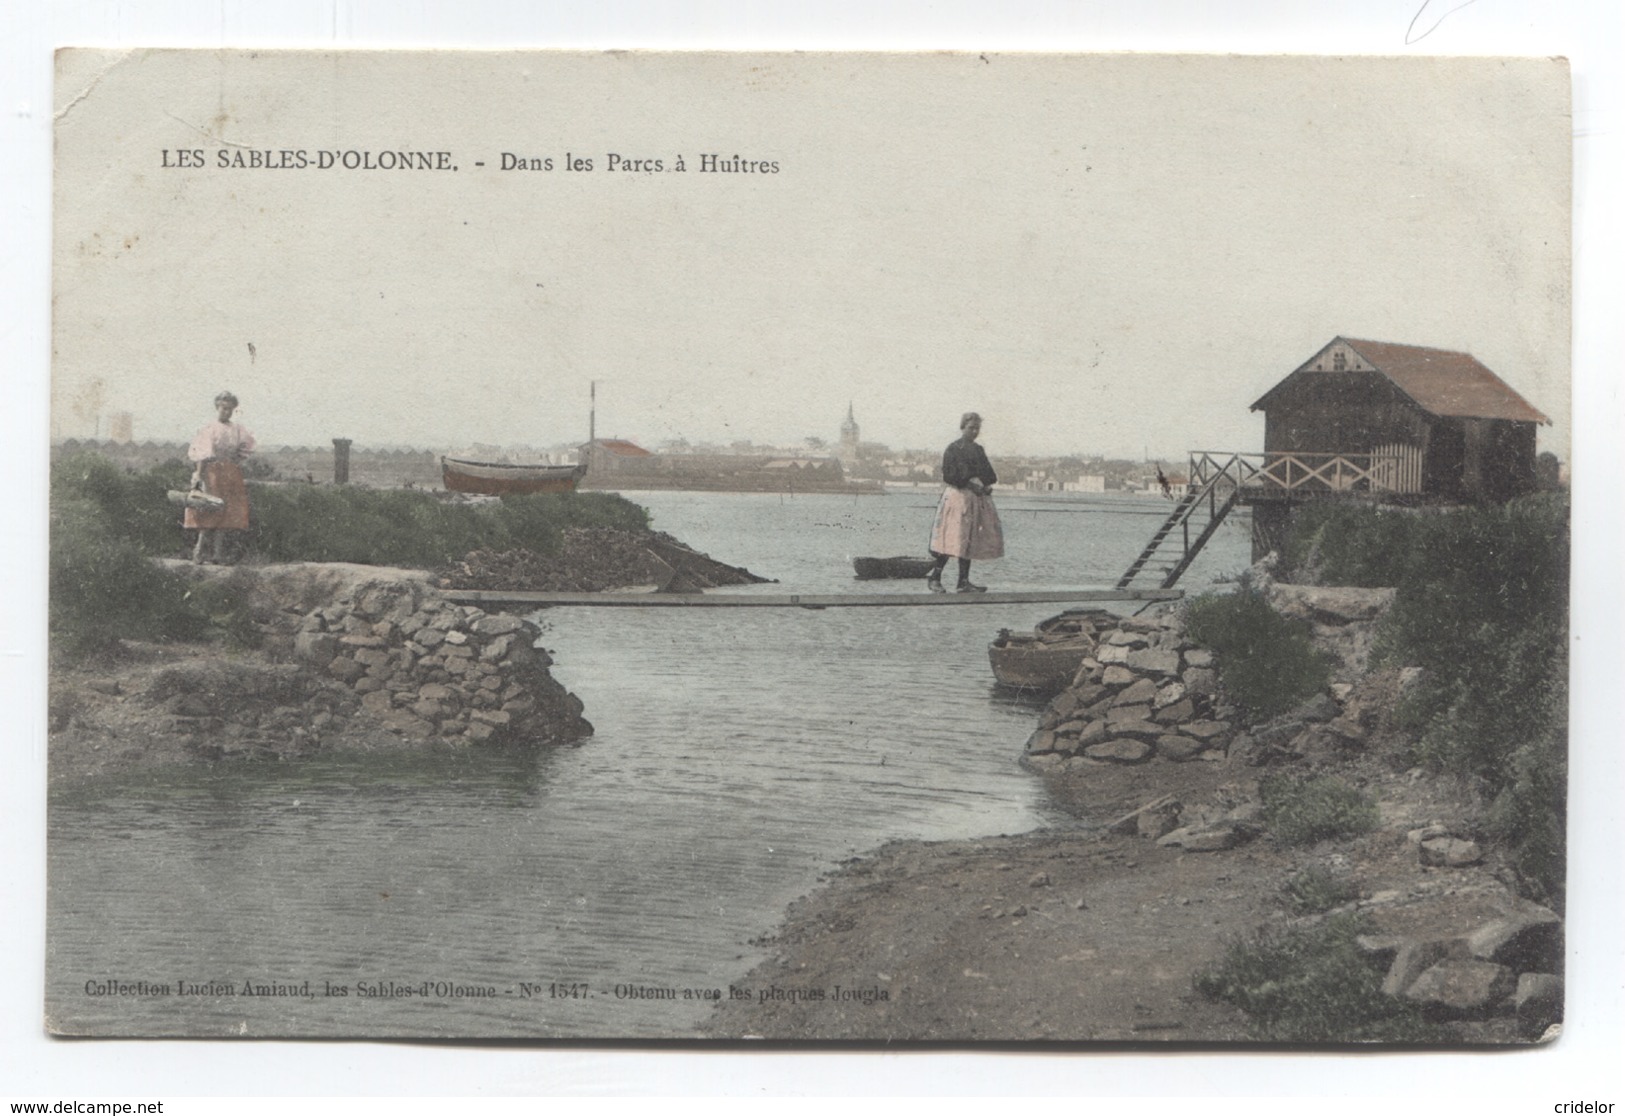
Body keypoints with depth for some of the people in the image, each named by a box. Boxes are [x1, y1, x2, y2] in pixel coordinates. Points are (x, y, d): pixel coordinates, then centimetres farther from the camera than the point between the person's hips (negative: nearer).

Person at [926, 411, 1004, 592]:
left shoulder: (979, 450, 17)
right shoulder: (953, 449, -3)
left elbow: (989, 474, 16)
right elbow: (949, 475, -11)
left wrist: (987, 485, -5)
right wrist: (970, 483, -17)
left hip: (977, 498, 7)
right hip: (957, 496, -7)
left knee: (969, 541, 6)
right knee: (953, 538, -13)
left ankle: (964, 581, 8)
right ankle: (934, 577, -7)